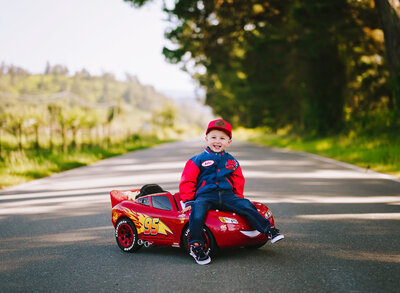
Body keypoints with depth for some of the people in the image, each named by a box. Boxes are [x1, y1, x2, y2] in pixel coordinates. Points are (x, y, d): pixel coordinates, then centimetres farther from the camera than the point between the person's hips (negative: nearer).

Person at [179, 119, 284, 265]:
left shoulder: (231, 161, 18)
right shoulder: (198, 160, 6)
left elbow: (238, 181, 27)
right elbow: (187, 182, 4)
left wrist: (238, 198, 14)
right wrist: (188, 201, -3)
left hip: (227, 195, 4)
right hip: (205, 196, -3)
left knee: (246, 206, -18)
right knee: (197, 211, -35)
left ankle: (268, 230, -11)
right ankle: (195, 246, -30)